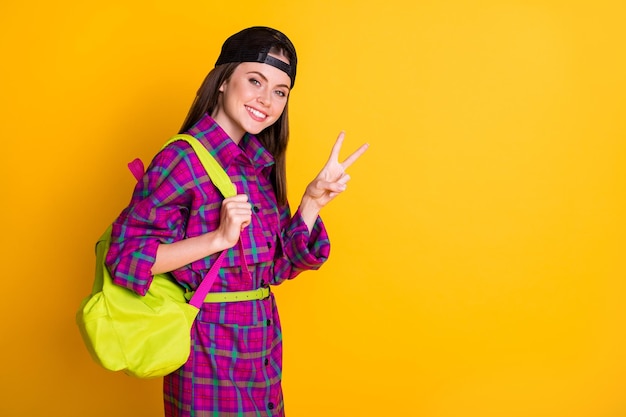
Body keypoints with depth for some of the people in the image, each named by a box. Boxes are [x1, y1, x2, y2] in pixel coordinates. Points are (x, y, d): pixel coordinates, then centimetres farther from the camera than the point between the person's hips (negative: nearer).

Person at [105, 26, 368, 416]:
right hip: (211, 352, -7)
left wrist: (313, 200, -4)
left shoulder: (258, 164, 5)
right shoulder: (183, 159, -16)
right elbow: (127, 256, -19)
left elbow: (279, 265, 6)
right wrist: (218, 238, -26)